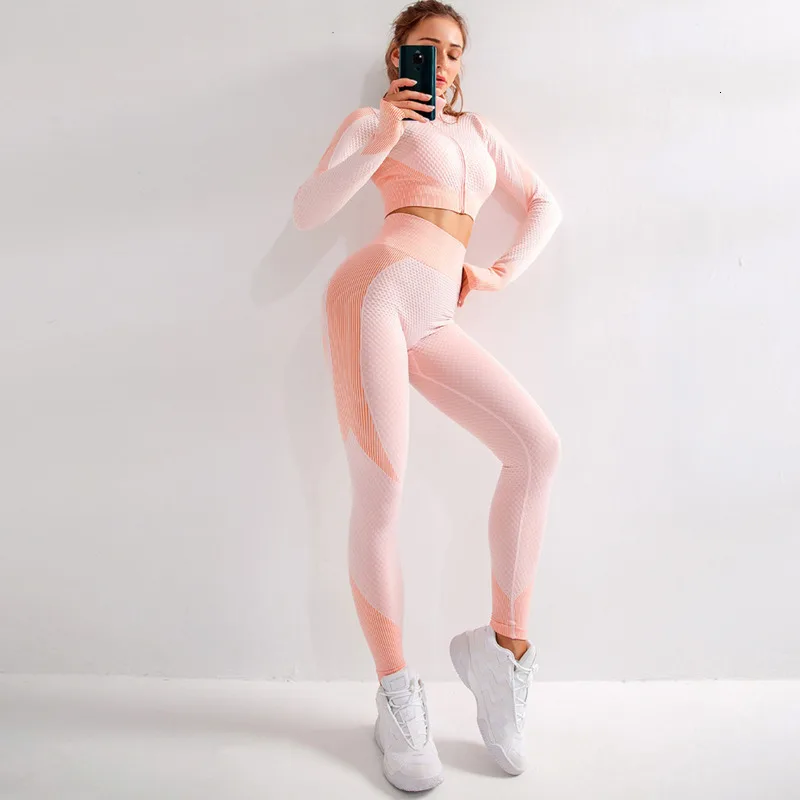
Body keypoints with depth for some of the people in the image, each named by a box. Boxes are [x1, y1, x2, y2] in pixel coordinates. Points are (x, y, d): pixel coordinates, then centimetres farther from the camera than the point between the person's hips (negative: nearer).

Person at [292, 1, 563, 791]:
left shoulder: (478, 130, 27)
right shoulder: (373, 120, 12)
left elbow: (545, 205, 29)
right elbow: (306, 212, 0)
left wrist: (504, 273, 14)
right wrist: (382, 140, -8)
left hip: (433, 317, 5)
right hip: (376, 289, -5)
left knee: (537, 445, -13)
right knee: (379, 496, -10)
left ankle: (504, 642, 0)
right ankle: (396, 699, 3)